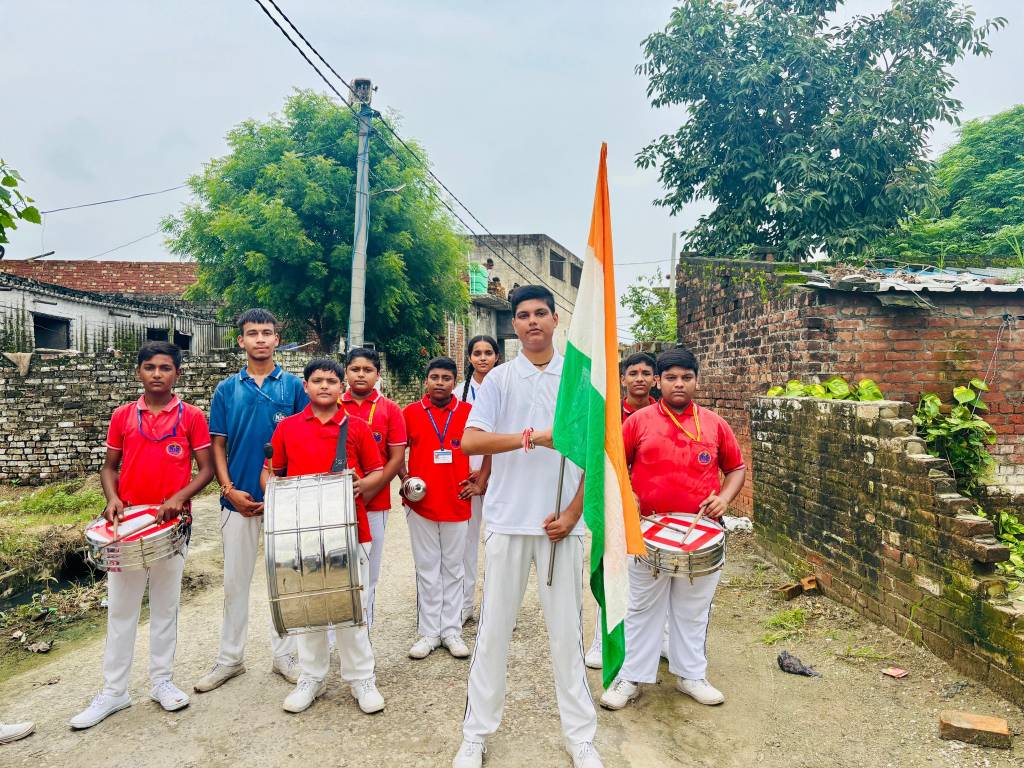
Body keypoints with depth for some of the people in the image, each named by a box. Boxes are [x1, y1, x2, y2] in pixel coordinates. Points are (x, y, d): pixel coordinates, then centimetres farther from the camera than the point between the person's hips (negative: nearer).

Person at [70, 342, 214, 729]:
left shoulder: (191, 416, -3)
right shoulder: (123, 415, 4)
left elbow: (206, 468, -3)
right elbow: (109, 465, 10)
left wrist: (179, 497, -18)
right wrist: (112, 498, -9)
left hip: (171, 523, -2)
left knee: (165, 606, 10)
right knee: (120, 610, 9)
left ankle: (161, 681, 24)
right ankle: (113, 691, 20)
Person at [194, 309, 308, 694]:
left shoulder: (293, 386, 0)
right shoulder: (227, 389, 4)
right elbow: (217, 445, 5)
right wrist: (229, 489, -7)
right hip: (238, 499, 1)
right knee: (235, 581, 11)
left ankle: (284, 655, 23)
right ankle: (230, 658, 26)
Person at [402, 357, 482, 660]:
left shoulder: (469, 412, 0)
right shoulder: (410, 413, 1)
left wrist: (480, 483, 5)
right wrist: (405, 481, 0)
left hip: (457, 504, 0)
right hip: (420, 504, 0)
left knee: (453, 569, 10)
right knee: (427, 570, 8)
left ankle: (451, 630, 20)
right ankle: (429, 632, 18)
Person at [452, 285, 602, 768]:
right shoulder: (499, 379, 2)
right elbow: (469, 441, -9)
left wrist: (573, 512, -5)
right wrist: (533, 437, -20)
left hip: (561, 522, 0)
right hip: (508, 520, 0)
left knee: (566, 630, 8)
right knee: (494, 629, 7)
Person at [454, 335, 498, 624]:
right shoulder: (460, 390, 9)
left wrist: (485, 475, -7)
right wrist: (467, 472, -6)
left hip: (497, 469, -2)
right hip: (467, 471, 3)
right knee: (467, 537, 6)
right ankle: (464, 604, 16)